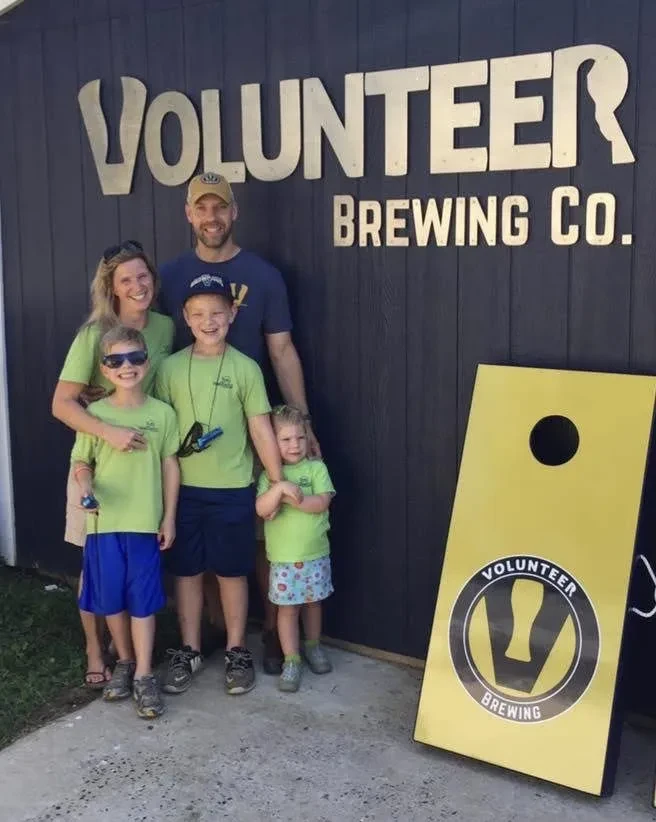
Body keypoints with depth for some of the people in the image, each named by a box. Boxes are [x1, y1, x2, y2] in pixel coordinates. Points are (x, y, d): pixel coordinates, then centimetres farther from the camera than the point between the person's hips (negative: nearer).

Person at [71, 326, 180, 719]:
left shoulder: (162, 413, -2)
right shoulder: (95, 414, -2)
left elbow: (170, 466, 3)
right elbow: (81, 461, 4)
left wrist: (169, 517, 1)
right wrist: (85, 486, -18)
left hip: (146, 522, -1)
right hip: (104, 521, 1)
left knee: (143, 599, 4)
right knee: (111, 598, 11)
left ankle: (144, 675, 14)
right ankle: (124, 662, 30)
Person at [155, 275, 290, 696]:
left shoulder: (245, 368, -4)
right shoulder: (171, 367, 0)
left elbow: (261, 429, -4)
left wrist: (279, 483, -5)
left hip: (233, 489, -1)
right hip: (183, 488, 2)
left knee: (232, 572, 9)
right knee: (187, 571, 11)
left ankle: (237, 652, 25)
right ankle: (190, 651, 27)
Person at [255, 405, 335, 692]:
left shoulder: (316, 468, -2)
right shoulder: (269, 475, -1)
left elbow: (321, 502, -14)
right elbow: (261, 509, -14)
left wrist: (291, 500, -19)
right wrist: (280, 488, -28)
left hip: (315, 554, 1)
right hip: (282, 557, -1)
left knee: (312, 602, 16)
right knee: (288, 607, 2)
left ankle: (313, 647, 36)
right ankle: (291, 661, 11)